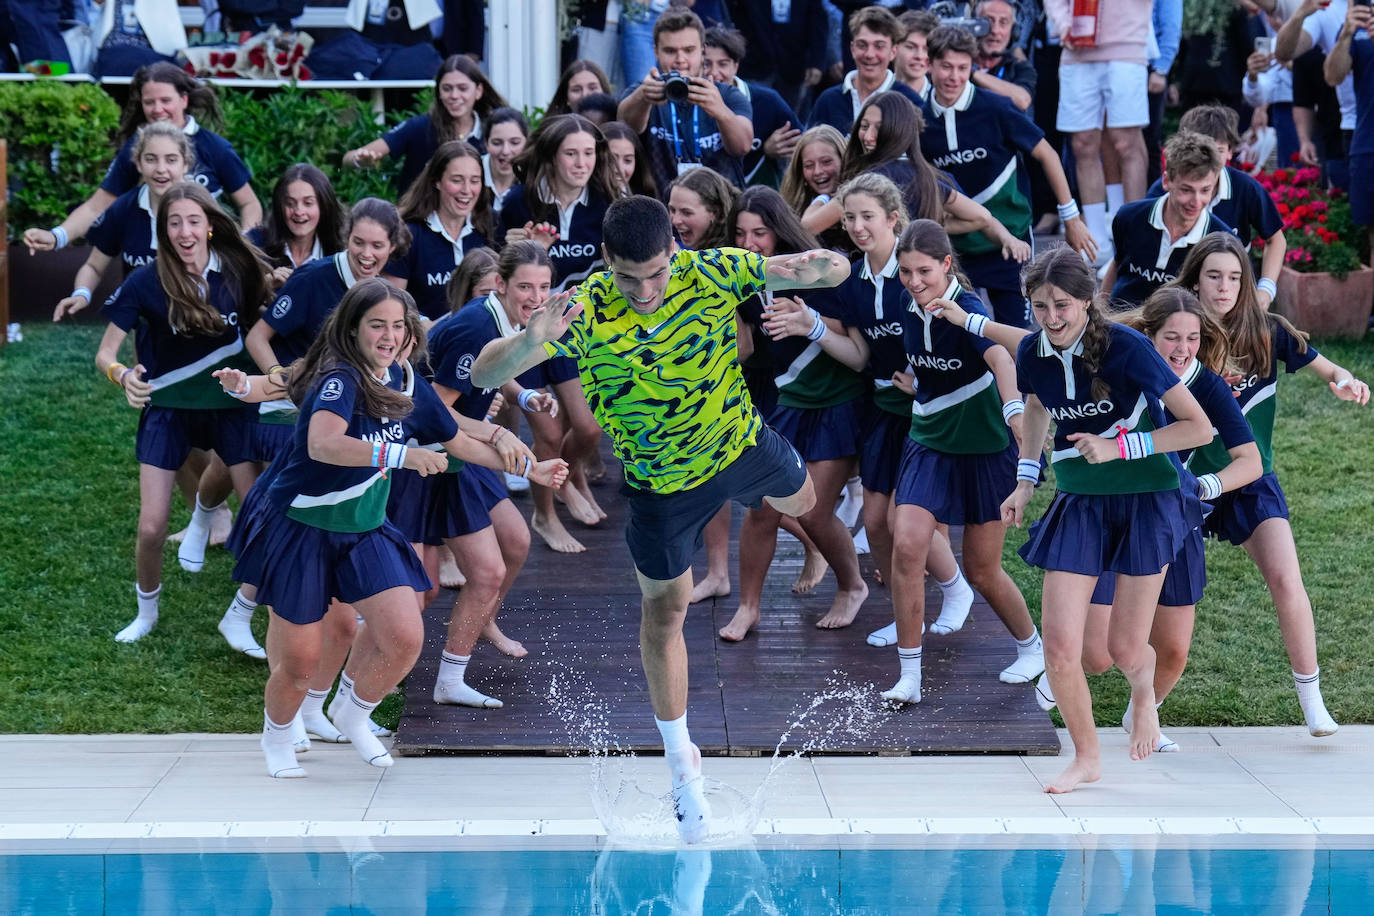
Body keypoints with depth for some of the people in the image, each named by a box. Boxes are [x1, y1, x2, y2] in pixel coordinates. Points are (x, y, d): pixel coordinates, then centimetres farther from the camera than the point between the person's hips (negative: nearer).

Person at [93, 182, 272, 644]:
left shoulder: (236, 270, -11)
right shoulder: (146, 282, -18)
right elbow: (105, 353, -16)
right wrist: (124, 375, -35)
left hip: (227, 402, 2)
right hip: (168, 408, -2)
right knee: (151, 527, -4)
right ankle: (146, 613, 21)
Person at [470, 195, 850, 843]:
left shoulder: (712, 274, -27)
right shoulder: (584, 315, -32)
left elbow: (834, 270, -20)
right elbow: (485, 375, -37)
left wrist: (819, 268, -46)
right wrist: (531, 342, -59)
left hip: (741, 442, 2)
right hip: (662, 485, -2)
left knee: (802, 502, 32)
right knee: (664, 611, 11)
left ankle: (762, 493, 71)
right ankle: (680, 760, 28)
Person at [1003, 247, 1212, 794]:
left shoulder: (1126, 348, -20)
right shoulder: (1033, 354, -5)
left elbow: (1199, 428, -17)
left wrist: (1119, 448, -22)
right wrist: (1025, 480, 12)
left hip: (1145, 501, -4)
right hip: (1078, 503, 4)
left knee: (1125, 650, 1)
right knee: (1059, 647, -7)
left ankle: (1143, 690, 39)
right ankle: (1087, 759, 15)